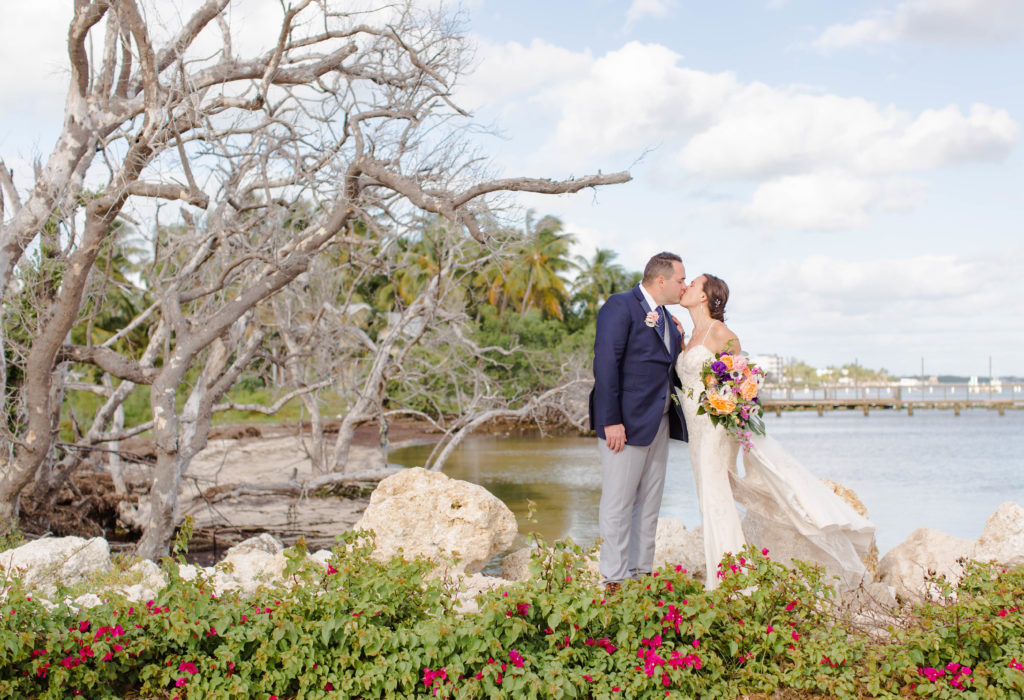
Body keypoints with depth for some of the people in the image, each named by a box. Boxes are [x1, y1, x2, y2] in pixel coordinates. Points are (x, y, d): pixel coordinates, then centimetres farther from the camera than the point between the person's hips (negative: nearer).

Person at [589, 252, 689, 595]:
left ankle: (642, 573, 18)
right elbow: (605, 365, -15)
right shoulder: (620, 307, -8)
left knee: (649, 503, 11)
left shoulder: (667, 319, 19)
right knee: (619, 503, -3)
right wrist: (611, 421, -20)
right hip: (627, 423, -9)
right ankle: (615, 579, 2)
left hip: (660, 423, 9)